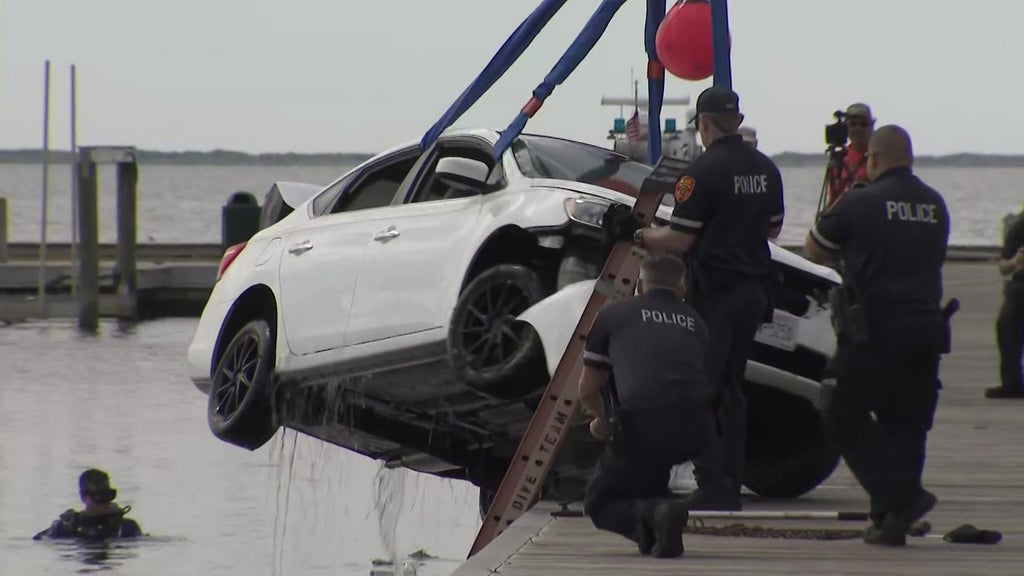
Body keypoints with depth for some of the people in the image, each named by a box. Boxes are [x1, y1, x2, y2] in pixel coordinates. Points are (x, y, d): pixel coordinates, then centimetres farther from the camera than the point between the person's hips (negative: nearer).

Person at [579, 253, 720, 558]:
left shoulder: (612, 316, 17)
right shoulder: (694, 322, 25)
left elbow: (587, 392, 21)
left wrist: (602, 419, 45)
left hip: (642, 427, -4)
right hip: (698, 431, 4)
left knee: (597, 503, 16)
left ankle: (653, 513, -14)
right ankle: (655, 509, 20)